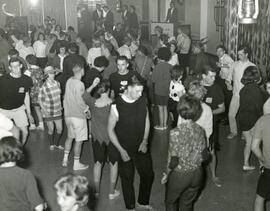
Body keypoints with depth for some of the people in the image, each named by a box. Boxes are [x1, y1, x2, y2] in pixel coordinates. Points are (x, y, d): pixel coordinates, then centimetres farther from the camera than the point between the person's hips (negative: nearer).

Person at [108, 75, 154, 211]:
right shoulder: (117, 106, -21)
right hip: (125, 149, -4)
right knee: (127, 178, 12)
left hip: (141, 147, 4)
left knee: (148, 174, 13)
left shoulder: (142, 100, -9)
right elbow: (110, 130, -11)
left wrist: (145, 141, -2)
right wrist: (121, 150, -13)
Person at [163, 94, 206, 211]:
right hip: (197, 174, 4)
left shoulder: (176, 132, -25)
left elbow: (173, 160, -20)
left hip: (179, 175, -4)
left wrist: (167, 174, -3)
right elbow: (203, 155, 0)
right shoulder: (200, 130, -9)